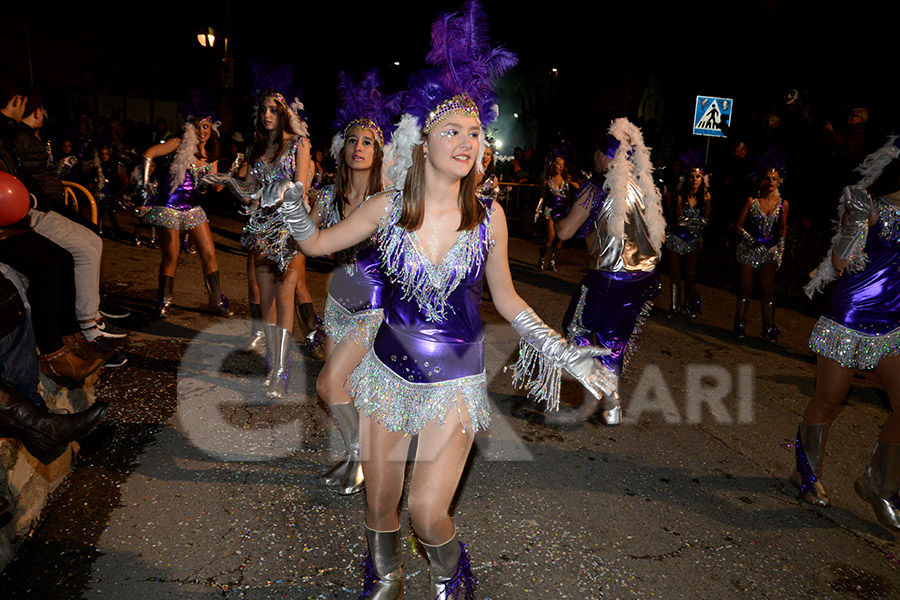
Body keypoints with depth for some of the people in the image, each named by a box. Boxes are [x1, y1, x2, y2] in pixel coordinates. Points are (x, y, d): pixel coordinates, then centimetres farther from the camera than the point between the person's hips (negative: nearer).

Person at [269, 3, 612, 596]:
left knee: (428, 514, -3)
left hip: (456, 376, -1)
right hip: (391, 365, 2)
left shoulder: (488, 214, -9)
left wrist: (563, 351, -2)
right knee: (379, 504, 16)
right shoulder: (390, 206, -8)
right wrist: (292, 201, -12)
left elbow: (506, 297, 2)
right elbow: (317, 243, 5)